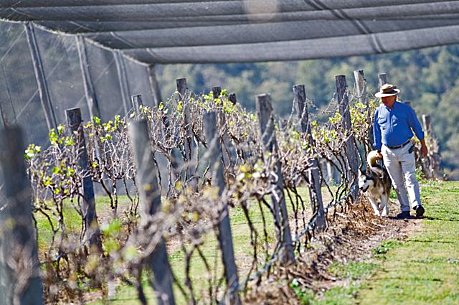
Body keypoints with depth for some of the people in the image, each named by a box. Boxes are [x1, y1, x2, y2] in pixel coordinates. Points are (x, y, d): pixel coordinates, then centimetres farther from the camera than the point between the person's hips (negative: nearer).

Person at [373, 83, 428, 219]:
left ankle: (416, 205, -23)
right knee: (397, 183, 5)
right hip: (388, 151, 3)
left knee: (410, 179, -13)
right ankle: (405, 210, 8)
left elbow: (416, 126, 4)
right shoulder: (379, 112, 5)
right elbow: (377, 133, 14)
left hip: (405, 149, -3)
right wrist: (379, 150, 13)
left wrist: (423, 145, 6)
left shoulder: (405, 109, -3)